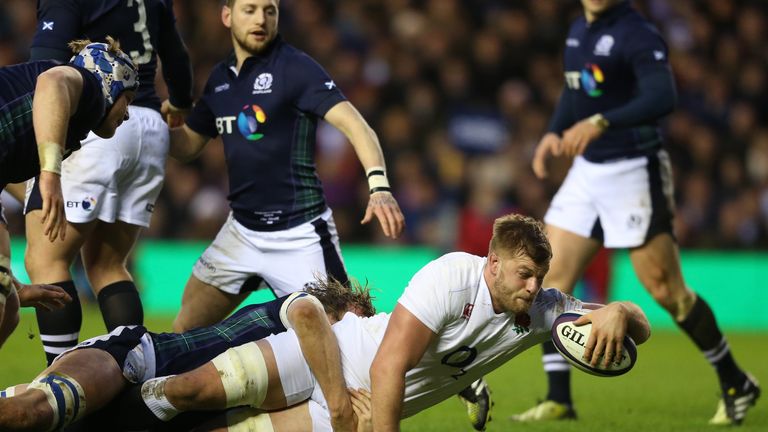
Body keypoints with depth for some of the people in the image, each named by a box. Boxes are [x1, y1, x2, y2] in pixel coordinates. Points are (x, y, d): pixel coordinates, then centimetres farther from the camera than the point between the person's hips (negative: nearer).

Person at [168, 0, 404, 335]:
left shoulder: (295, 68, -11)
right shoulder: (220, 78, 9)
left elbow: (353, 124, -22)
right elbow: (186, 146, 19)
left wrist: (379, 186, -38)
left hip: (299, 234, -6)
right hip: (241, 230, 7)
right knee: (185, 331, 7)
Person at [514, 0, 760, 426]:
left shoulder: (638, 35, -16)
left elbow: (662, 99, -31)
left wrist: (600, 123, -41)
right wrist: (554, 132, 9)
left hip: (633, 173, -8)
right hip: (587, 169, 8)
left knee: (666, 289, -4)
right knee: (552, 277, -1)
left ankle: (736, 385, 12)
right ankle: (558, 399, 4)